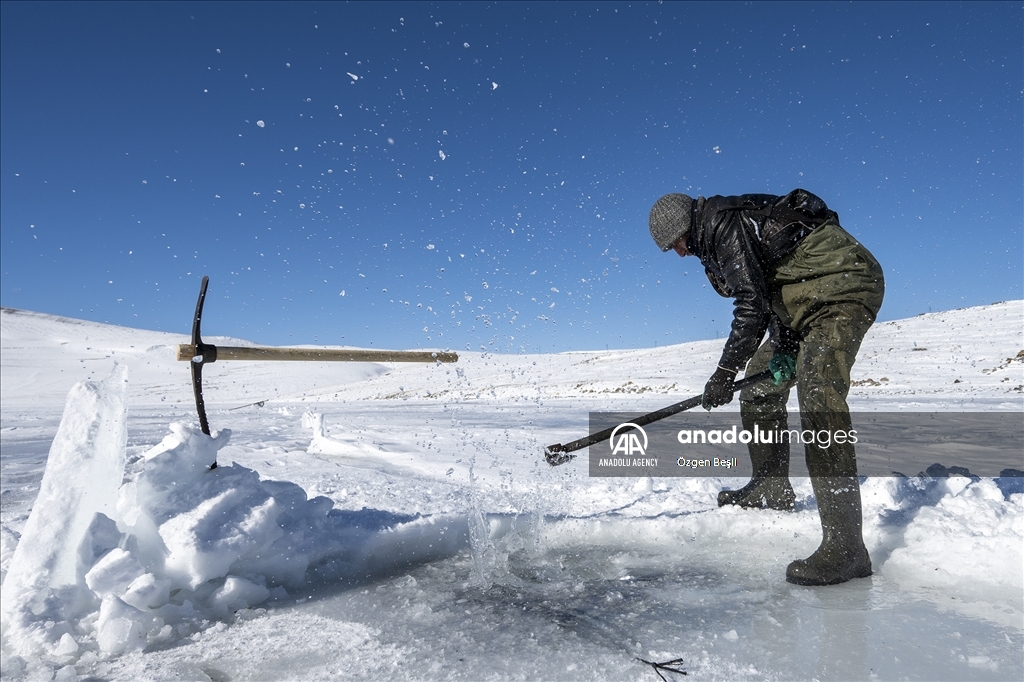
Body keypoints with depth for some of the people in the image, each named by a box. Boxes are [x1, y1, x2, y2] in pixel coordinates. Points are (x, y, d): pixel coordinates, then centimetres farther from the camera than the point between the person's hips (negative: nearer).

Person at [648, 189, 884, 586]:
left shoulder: (723, 223, -15)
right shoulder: (716, 240, 16)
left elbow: (752, 302, -22)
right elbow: (767, 294, 12)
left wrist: (725, 372, -19)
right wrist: (783, 345, -2)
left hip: (842, 282, -11)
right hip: (807, 298, 11)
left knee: (817, 395, -27)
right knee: (760, 385, 15)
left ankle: (844, 547, -29)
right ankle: (772, 489, 30)